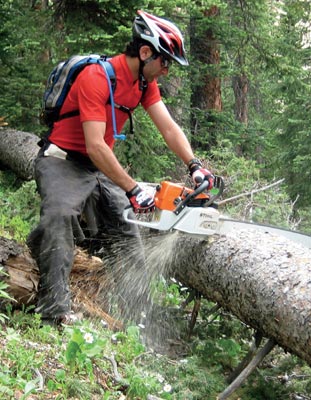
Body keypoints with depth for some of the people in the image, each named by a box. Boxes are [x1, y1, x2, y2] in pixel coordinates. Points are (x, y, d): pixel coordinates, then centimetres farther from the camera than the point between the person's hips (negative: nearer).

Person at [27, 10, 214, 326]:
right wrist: (134, 191, -31)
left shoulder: (145, 83, 0)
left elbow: (169, 128, -4)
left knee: (126, 227, 9)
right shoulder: (96, 78, -26)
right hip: (62, 163, -9)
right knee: (61, 214, -32)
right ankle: (55, 310, -37)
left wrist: (195, 166, -20)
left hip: (100, 167, 9)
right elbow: (95, 147, -31)